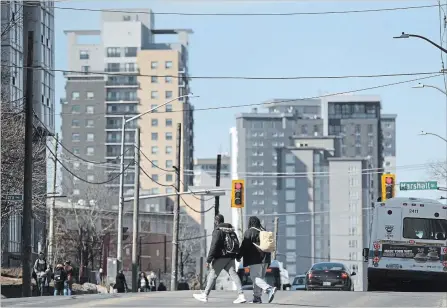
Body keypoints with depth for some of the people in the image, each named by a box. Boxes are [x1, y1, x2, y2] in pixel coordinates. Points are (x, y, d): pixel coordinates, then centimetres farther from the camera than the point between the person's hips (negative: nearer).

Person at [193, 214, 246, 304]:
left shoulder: (218, 230, -10)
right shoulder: (231, 230, 14)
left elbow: (214, 246, -17)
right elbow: (237, 244, 19)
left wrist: (208, 260, -17)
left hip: (221, 258, -7)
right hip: (230, 257, 7)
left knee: (212, 275, 2)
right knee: (233, 274, 1)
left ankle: (205, 295, 7)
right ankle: (241, 295, -10)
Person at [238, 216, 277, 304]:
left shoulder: (249, 232, -6)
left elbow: (244, 246, -8)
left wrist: (239, 256, 4)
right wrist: (268, 260, 26)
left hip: (255, 259, -7)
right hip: (265, 259, 7)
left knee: (255, 277, -8)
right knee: (259, 277, 13)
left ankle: (269, 289, -30)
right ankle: (257, 297, 12)